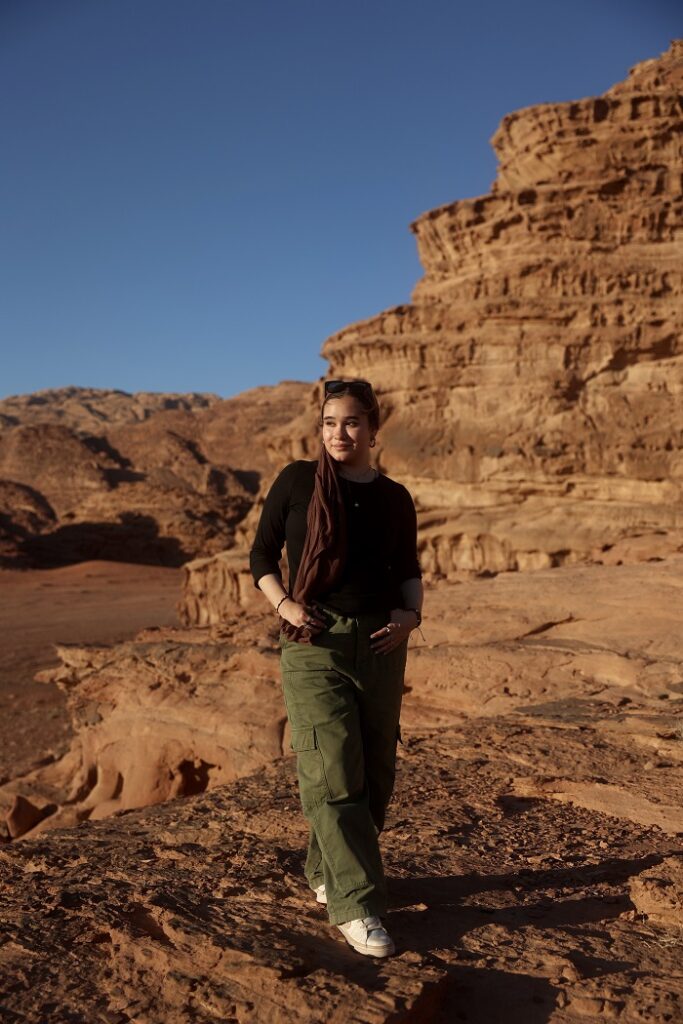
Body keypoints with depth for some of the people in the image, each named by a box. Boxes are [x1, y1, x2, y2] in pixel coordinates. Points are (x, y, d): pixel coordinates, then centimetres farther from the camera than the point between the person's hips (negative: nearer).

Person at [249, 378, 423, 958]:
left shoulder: (395, 498, 8)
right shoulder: (297, 481, 2)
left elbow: (409, 571, 16)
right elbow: (262, 555, 6)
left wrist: (409, 614, -4)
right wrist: (284, 605, -10)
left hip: (380, 642, 4)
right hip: (315, 643, -3)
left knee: (375, 770, 9)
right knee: (333, 771, -9)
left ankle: (327, 872, 30)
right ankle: (355, 905, 0)